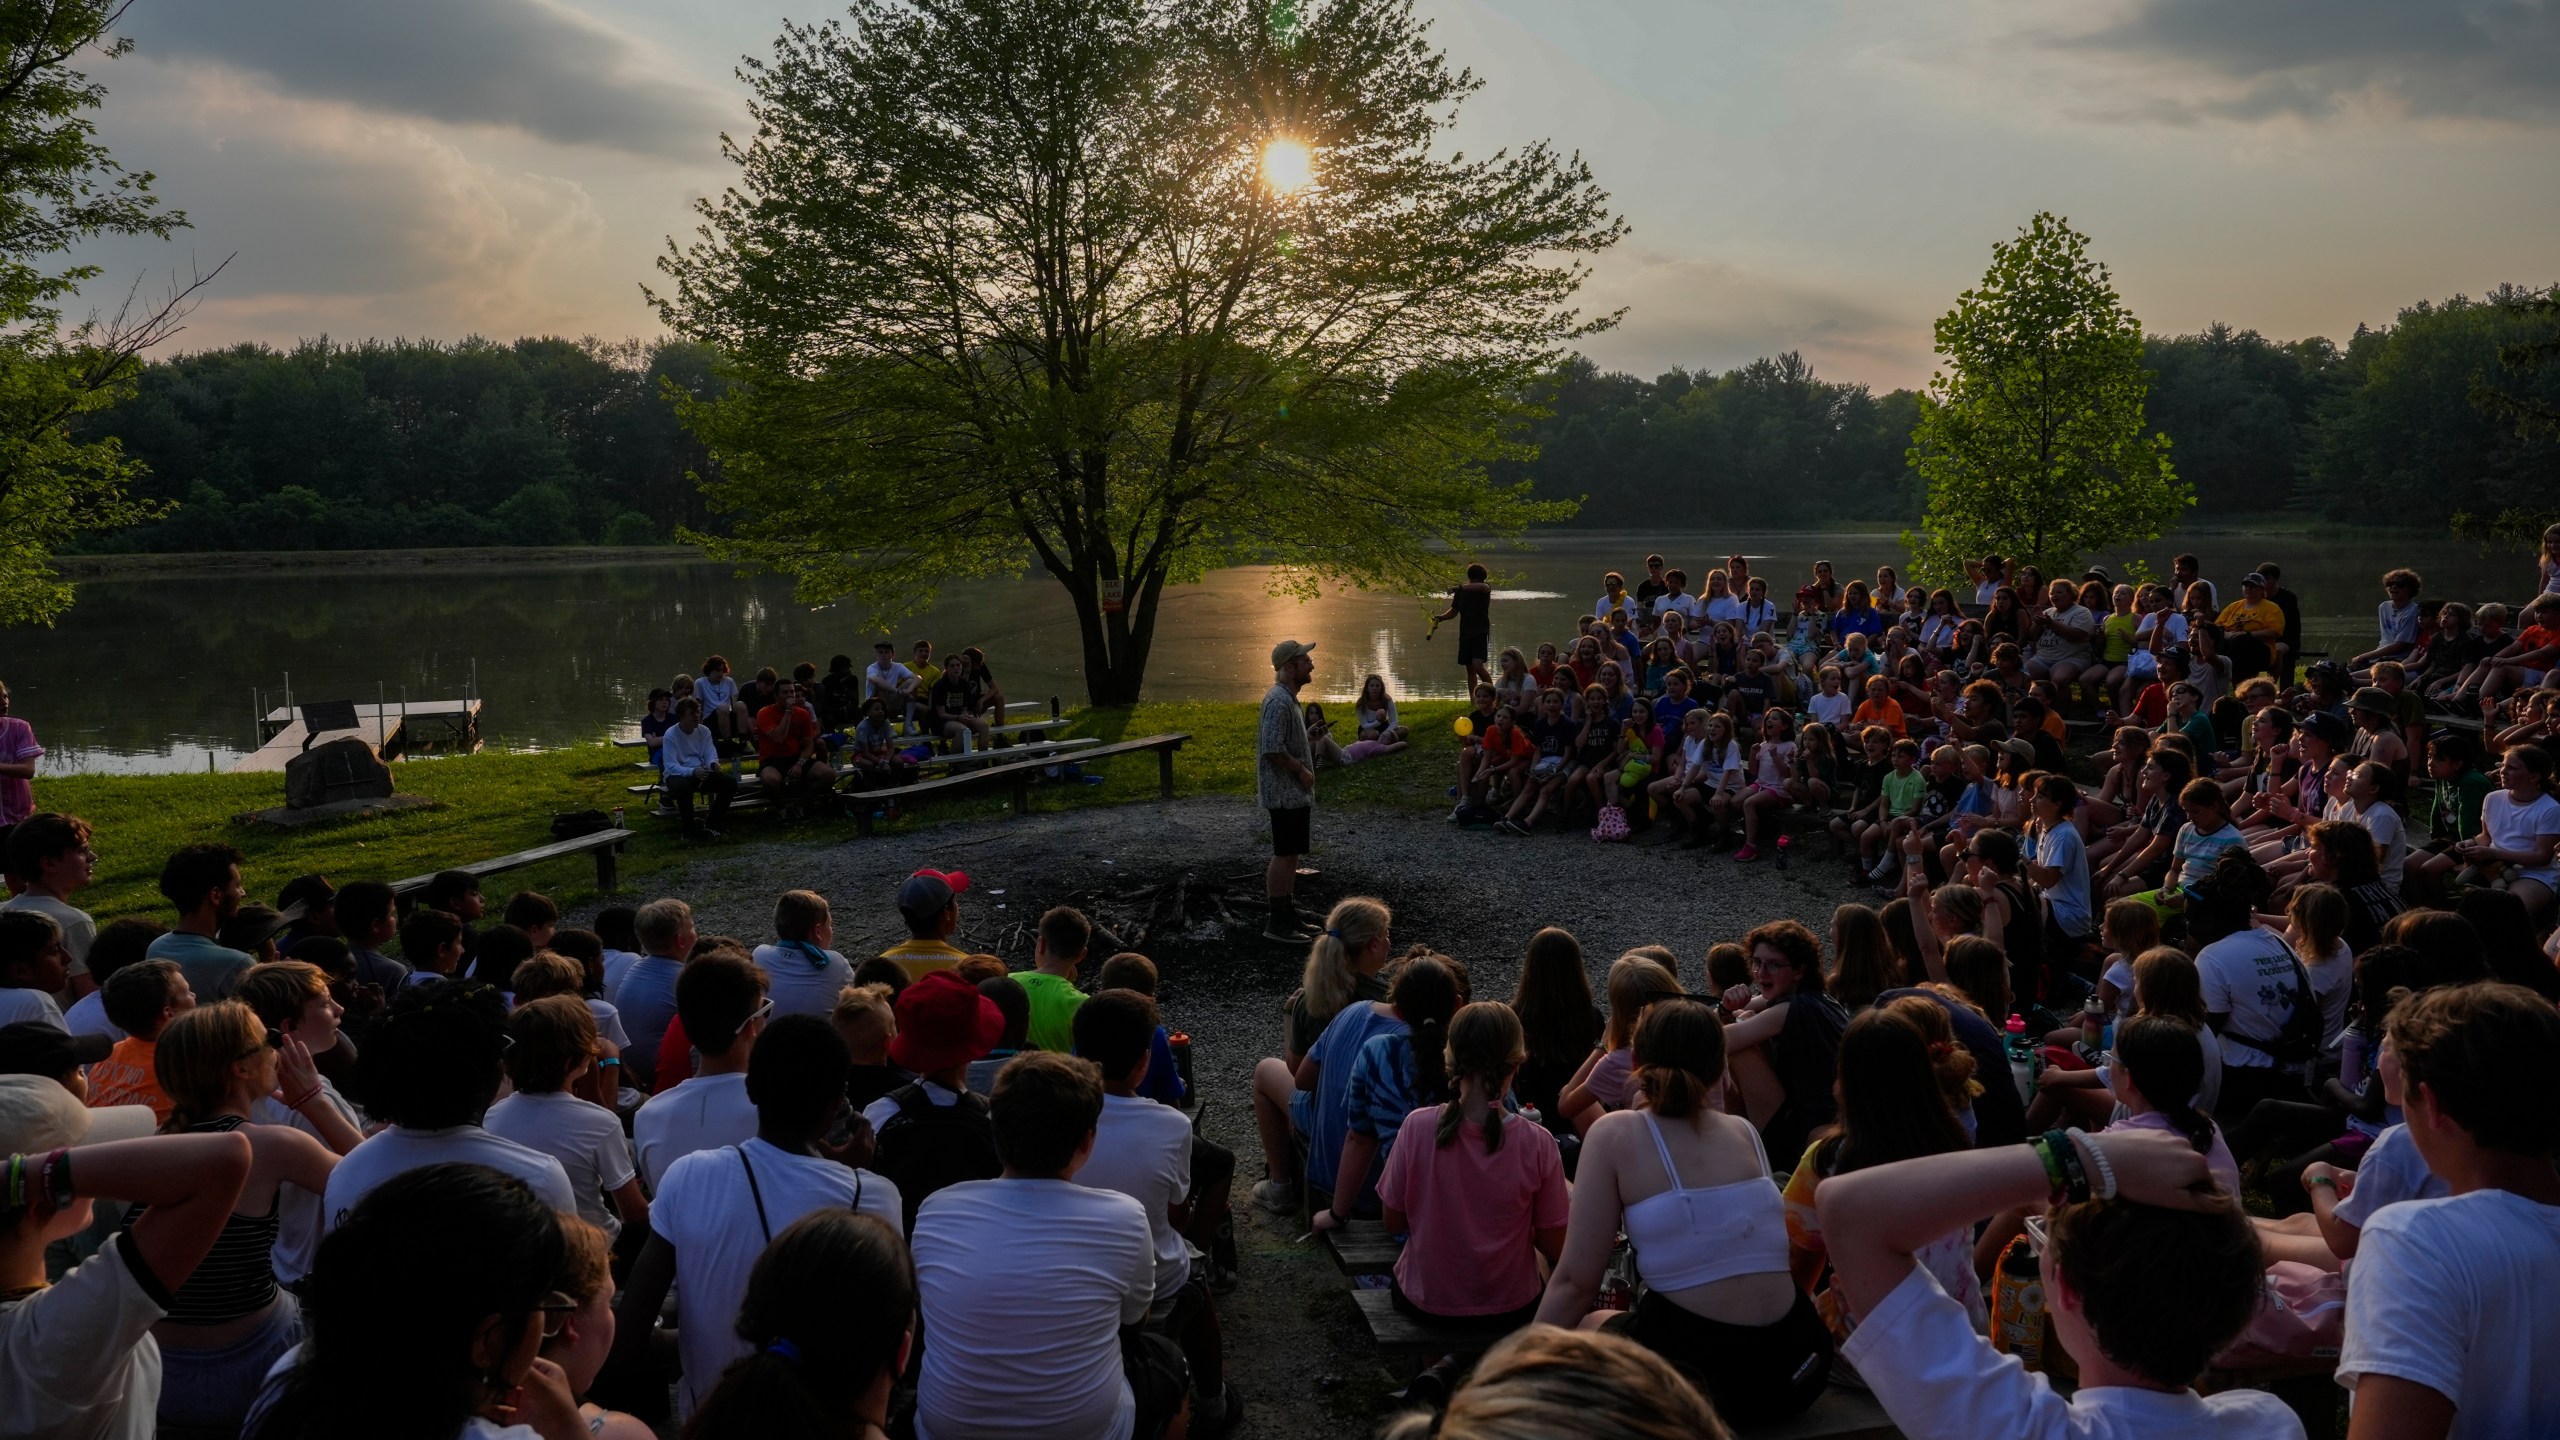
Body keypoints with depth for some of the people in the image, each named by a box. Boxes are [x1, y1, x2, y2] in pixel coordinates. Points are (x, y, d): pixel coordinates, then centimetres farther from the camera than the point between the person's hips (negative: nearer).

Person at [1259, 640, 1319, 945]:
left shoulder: (1287, 698, 14)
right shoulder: (1279, 701, -20)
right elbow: (1272, 748, -27)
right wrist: (1301, 769, -16)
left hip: (1294, 792, 10)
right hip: (1286, 792, -10)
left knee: (1290, 854, 15)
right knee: (1284, 854, -6)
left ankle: (1287, 914, 22)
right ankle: (1277, 923, -2)